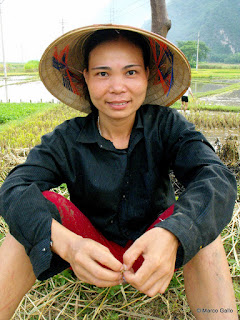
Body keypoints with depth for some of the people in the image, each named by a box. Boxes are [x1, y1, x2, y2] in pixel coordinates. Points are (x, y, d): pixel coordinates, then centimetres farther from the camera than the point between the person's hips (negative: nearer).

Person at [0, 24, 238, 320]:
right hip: (92, 248, 1)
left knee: (201, 223, -30)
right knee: (34, 210, -24)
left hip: (151, 256, 0)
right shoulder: (67, 140, -12)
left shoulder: (166, 125, -12)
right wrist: (66, 244, -45)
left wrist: (171, 234, -48)